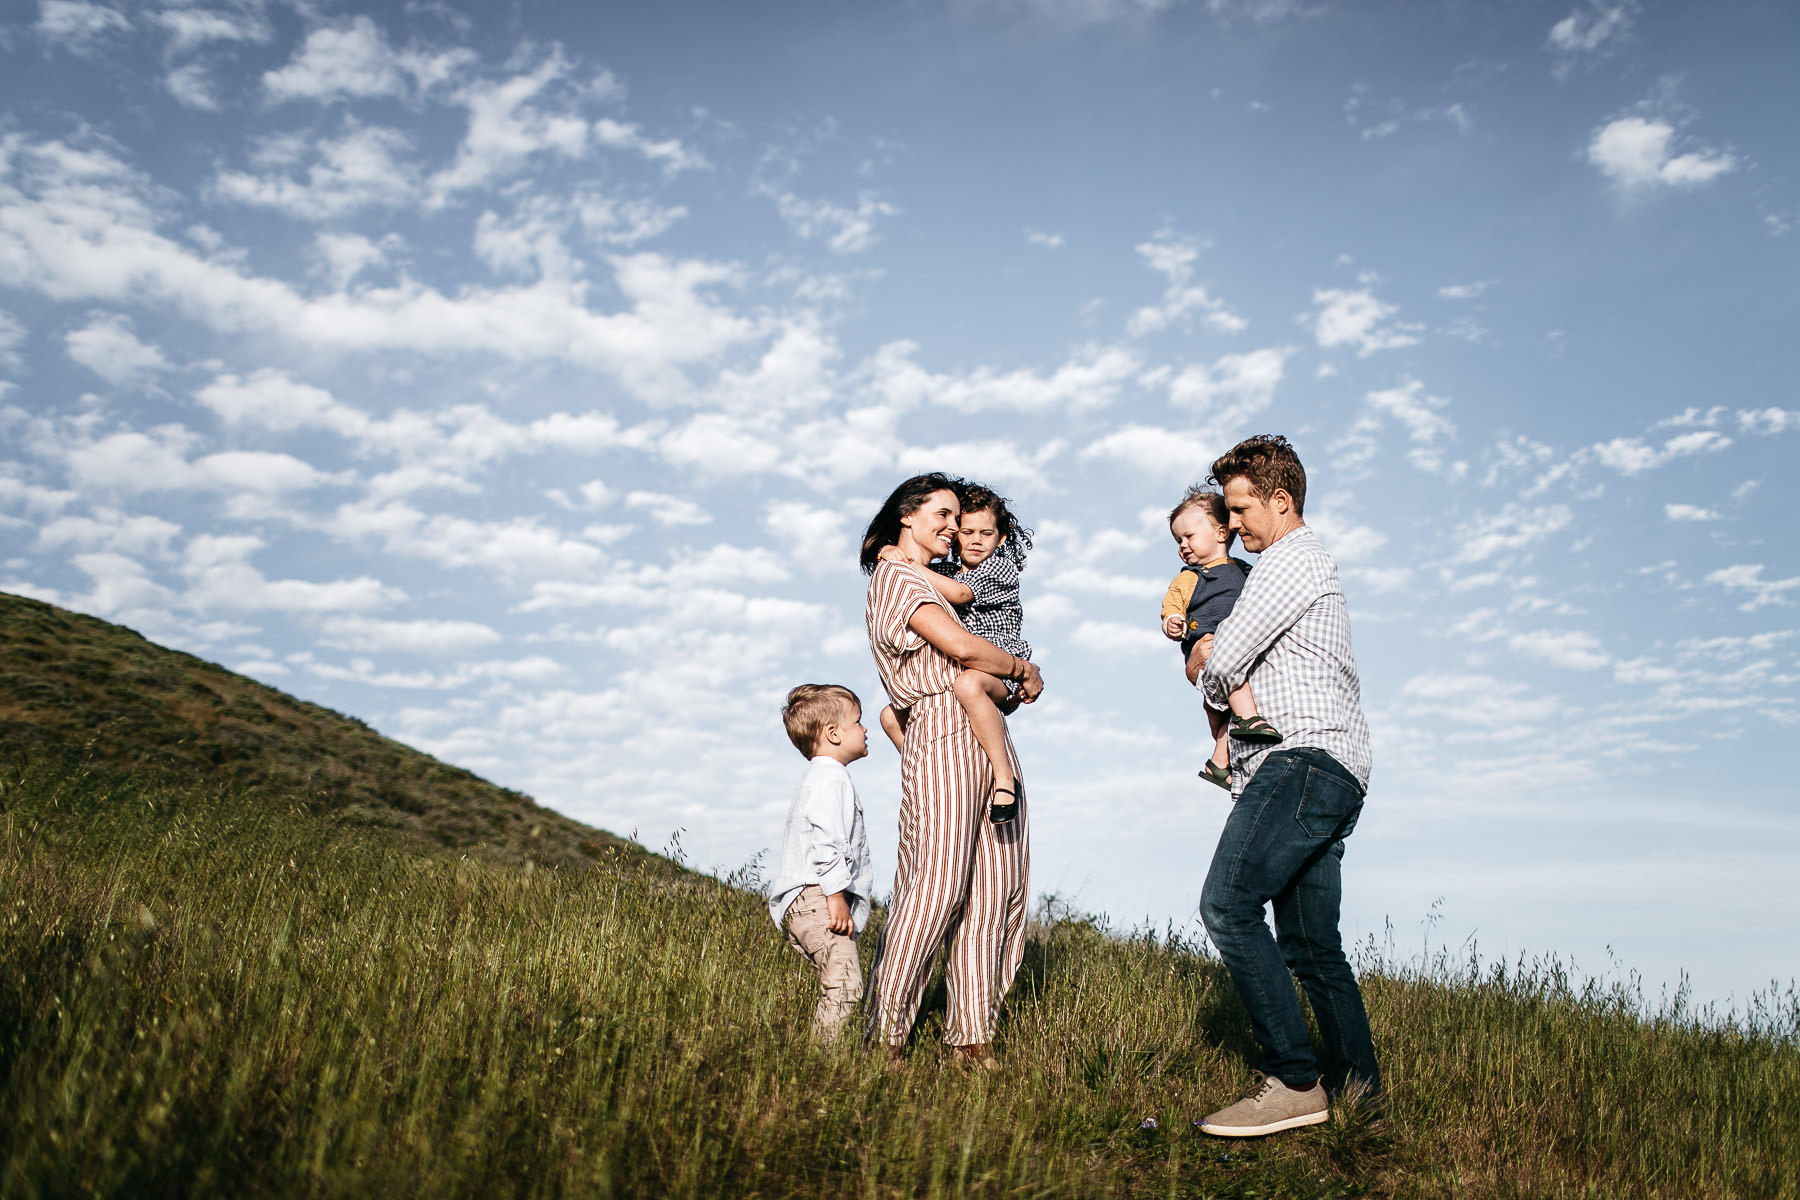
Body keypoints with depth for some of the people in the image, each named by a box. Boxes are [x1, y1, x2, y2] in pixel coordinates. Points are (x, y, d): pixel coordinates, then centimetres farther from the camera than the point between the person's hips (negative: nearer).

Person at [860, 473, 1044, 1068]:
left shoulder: (930, 582, 28)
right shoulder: (896, 575, -3)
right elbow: (962, 647, -15)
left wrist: (1011, 677, 8)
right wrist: (1023, 669, -1)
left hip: (987, 737, 9)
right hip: (943, 733, -9)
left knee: (998, 885, 4)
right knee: (936, 886, -10)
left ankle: (971, 1032, 9)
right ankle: (884, 1034, 1)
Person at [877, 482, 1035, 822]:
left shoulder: (1002, 567, -2)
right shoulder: (944, 572, 18)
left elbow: (960, 593, -18)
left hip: (1002, 672, -8)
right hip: (955, 674, 8)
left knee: (968, 684, -42)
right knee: (891, 716, 4)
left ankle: (1005, 778, -36)